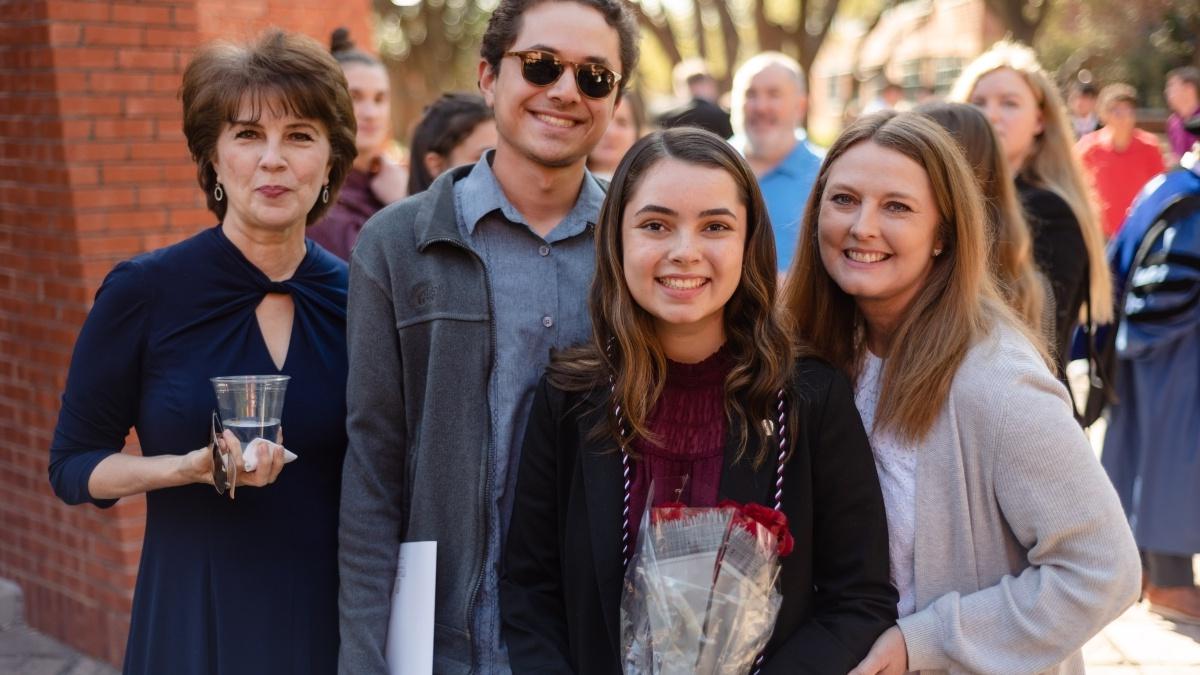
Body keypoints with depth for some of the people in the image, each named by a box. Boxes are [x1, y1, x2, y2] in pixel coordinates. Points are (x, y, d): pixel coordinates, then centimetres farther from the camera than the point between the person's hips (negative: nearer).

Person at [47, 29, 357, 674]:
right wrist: (190, 468, -19)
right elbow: (73, 465, -2)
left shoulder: (358, 300, -2)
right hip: (193, 620, -1)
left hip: (332, 618, 2)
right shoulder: (143, 293, -8)